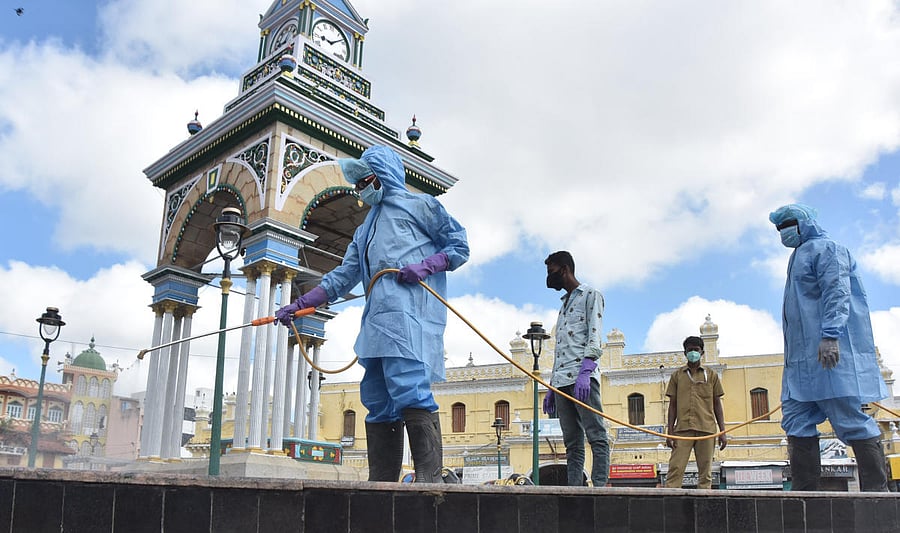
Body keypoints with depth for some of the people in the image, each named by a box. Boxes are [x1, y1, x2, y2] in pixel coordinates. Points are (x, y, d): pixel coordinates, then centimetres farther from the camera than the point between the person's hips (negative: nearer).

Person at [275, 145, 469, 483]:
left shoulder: (419, 205, 13)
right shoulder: (365, 230, 33)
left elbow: (459, 246, 7)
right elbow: (342, 278, 29)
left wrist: (425, 266, -11)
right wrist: (298, 306, 21)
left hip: (410, 310, -7)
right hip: (377, 319, 7)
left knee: (410, 390, -20)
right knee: (378, 402, 1)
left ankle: (430, 479, -21)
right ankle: (381, 484, 3)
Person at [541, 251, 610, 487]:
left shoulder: (590, 295, 8)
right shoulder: (564, 304, 30)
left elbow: (594, 337, -7)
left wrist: (584, 372, -21)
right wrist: (551, 387, 21)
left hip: (583, 377, -8)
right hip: (562, 381, 8)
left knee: (596, 436, -12)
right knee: (572, 443, 2)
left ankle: (600, 487, -17)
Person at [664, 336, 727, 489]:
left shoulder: (711, 375, 13)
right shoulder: (677, 375, 13)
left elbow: (717, 404, 12)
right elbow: (672, 405, 10)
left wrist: (722, 432, 4)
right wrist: (669, 432, 2)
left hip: (706, 429, 1)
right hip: (682, 429, -1)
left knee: (705, 473, 0)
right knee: (675, 469, -10)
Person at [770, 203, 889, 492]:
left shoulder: (823, 248, 0)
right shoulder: (798, 258, 27)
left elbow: (837, 292, -15)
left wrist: (830, 335, -27)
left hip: (830, 352, -9)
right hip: (802, 360, 9)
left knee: (850, 420, -8)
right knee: (796, 422, 2)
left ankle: (877, 489, -3)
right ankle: (804, 492, 2)